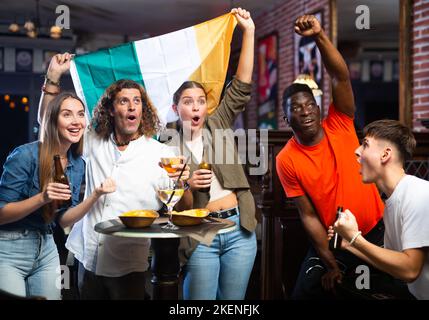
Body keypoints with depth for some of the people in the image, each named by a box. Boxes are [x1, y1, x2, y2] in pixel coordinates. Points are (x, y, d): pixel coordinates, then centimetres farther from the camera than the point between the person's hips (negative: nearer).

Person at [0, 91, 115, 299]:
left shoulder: (78, 165, 3)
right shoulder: (26, 155, -15)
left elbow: (64, 219, 3)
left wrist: (95, 195, -12)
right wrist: (42, 198, -28)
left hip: (46, 249, 6)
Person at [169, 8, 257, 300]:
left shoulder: (218, 125, 9)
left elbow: (242, 86, 1)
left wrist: (248, 32, -3)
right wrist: (187, 185, -15)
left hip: (238, 228, 2)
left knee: (232, 301, 10)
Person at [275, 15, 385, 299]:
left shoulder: (340, 127, -10)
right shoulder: (286, 160, -11)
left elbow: (341, 77, -25)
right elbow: (309, 215, -10)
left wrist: (319, 35, -37)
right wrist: (330, 262, -11)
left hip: (377, 230, 0)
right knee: (307, 292, -1)